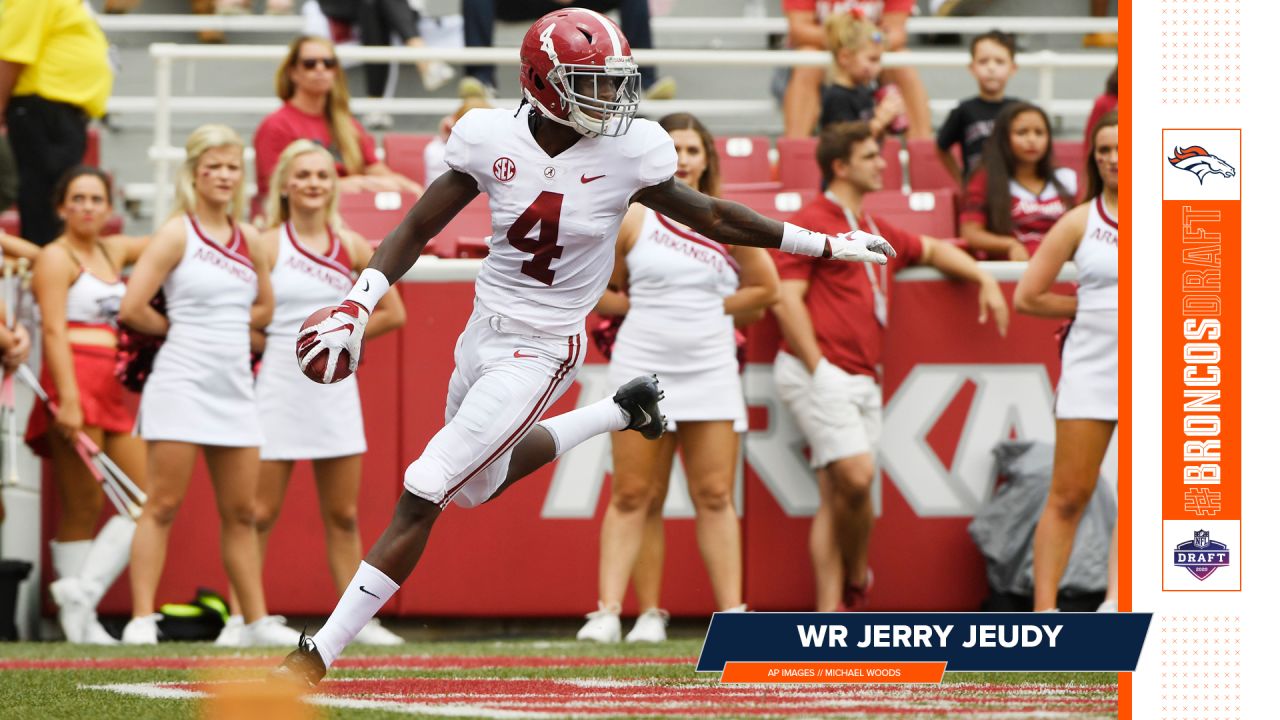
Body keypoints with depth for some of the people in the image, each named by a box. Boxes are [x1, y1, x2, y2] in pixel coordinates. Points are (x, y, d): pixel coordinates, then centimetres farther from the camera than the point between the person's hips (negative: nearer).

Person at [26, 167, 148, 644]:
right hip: (74, 385, -8)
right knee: (81, 510, -8)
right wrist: (68, 399, -22)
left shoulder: (113, 251, 19)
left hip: (112, 390, 8)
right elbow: (54, 330, -13)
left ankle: (82, 591, -3)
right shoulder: (56, 258, -3)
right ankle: (79, 622, -7)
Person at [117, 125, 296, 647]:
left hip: (234, 388, 6)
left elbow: (263, 308, 25)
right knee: (163, 506, -7)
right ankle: (141, 619, -6)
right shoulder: (177, 234, -5)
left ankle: (258, 621, 13)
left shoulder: (248, 240, 12)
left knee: (240, 513, 8)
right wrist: (177, 327, 3)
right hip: (182, 383, -6)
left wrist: (224, 325, 10)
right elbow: (131, 310, -11)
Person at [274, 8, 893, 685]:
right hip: (484, 328, 5)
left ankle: (318, 655, -4)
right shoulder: (492, 140, -10)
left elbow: (709, 215, 0)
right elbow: (417, 229, -2)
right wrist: (355, 308, -14)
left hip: (540, 352, -5)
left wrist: (826, 245, 5)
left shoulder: (626, 153, -15)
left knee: (421, 496, -11)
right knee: (480, 485, 27)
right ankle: (619, 412, 47)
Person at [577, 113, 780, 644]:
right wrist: (644, 308, -2)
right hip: (641, 368, -1)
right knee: (634, 498, -2)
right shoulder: (631, 220, 1)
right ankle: (609, 611, -4)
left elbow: (764, 287, 12)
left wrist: (711, 310, 4)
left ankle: (731, 611, 0)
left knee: (715, 497, -1)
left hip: (710, 371, 1)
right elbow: (599, 294, 7)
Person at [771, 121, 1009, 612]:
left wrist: (984, 280, 26)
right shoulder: (811, 222, -1)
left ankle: (831, 611, -1)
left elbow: (933, 250, 41)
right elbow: (787, 299, -9)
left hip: (862, 381, 8)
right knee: (855, 476, -19)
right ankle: (855, 579, 2)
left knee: (836, 498, 2)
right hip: (821, 375, -7)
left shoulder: (878, 233, 23)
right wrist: (817, 367, -16)